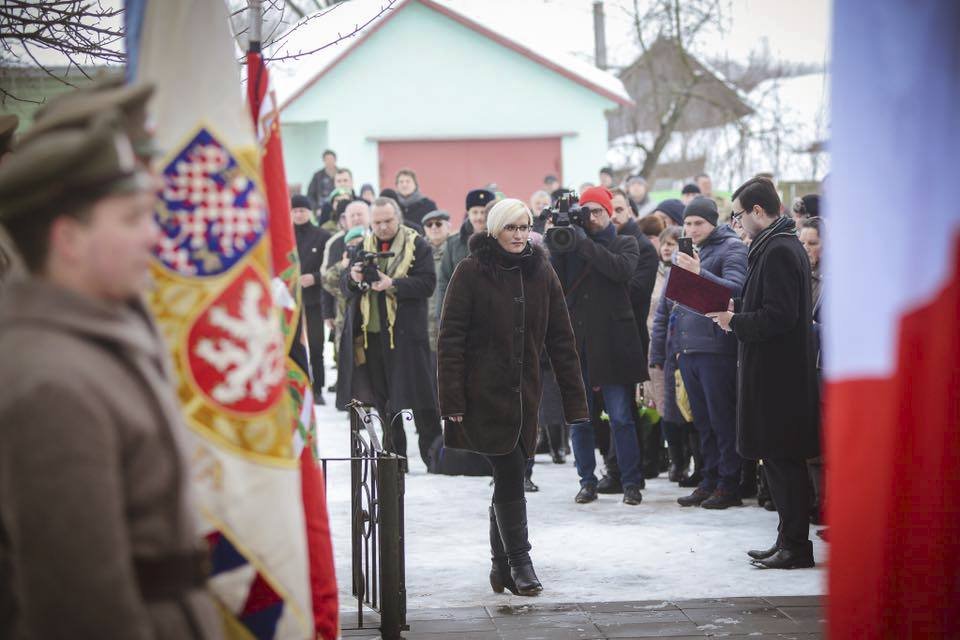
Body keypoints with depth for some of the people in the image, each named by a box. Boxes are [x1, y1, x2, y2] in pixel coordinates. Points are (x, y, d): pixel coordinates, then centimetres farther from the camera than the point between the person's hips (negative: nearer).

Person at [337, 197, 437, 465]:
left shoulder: (417, 246, 1)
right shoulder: (362, 247, 14)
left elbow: (427, 283, -9)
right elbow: (345, 287, 13)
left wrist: (393, 285, -20)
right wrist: (353, 278, -10)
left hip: (404, 332, -5)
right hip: (369, 334, 5)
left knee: (410, 393, -6)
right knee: (381, 398, 8)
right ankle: (394, 454, 17)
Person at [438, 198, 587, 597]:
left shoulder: (541, 273, 8)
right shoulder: (471, 272, -5)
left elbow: (560, 339, 8)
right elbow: (451, 339, -7)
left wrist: (574, 399, 4)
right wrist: (452, 401, -13)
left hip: (525, 395, 4)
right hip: (484, 395, -4)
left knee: (508, 476, 8)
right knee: (510, 474, -10)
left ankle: (501, 565, 17)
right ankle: (519, 561, -2)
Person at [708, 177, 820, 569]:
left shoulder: (778, 251, -17)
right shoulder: (782, 245, 15)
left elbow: (779, 316, -23)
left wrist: (735, 322, -12)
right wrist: (736, 312, 11)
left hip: (778, 372, -10)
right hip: (775, 370, 10)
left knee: (783, 458, -5)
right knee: (779, 458, 14)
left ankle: (795, 545, -1)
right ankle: (789, 541, 20)